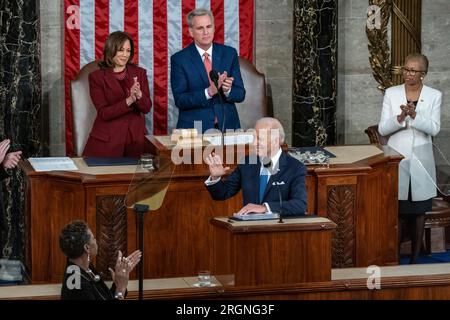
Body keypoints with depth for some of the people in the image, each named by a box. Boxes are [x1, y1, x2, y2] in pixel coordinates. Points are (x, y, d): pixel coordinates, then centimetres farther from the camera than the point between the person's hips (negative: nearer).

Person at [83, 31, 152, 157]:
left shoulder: (139, 73, 9)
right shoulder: (97, 77, 0)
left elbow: (147, 108, 2)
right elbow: (103, 113, -8)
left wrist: (139, 95, -19)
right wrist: (129, 101, -21)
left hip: (136, 138, 2)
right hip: (107, 140, -2)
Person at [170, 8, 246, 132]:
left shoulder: (229, 53, 4)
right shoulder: (179, 59, -3)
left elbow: (240, 94, 4)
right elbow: (180, 100, -10)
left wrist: (228, 90, -18)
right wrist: (209, 92, -22)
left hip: (227, 126, 3)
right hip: (195, 128, -2)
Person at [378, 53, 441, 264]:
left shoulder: (434, 96, 1)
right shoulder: (391, 93, 1)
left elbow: (434, 129, -8)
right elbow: (382, 129, -3)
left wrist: (414, 115, -23)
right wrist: (400, 118, -21)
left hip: (420, 160, 1)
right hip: (396, 159, -1)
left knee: (418, 212, 8)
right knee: (396, 211, -3)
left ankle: (415, 259, 16)